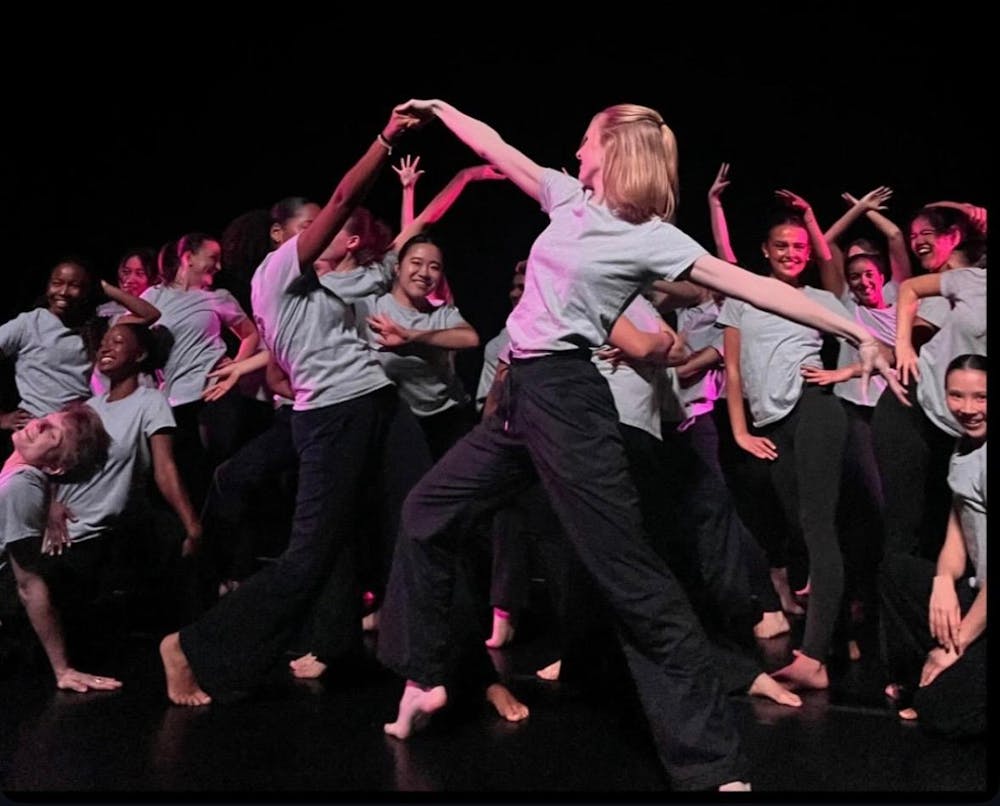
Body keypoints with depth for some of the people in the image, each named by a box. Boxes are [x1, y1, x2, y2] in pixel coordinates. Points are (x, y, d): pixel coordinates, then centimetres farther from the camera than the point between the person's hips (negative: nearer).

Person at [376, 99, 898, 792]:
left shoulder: (652, 237, -7)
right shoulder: (570, 199, 13)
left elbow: (750, 285, -12)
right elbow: (499, 150, 24)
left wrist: (856, 331, -16)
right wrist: (441, 109, 30)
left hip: (566, 398, -8)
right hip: (522, 394, 8)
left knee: (630, 578, -10)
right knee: (427, 511, 15)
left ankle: (715, 763, -5)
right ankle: (424, 679, 27)